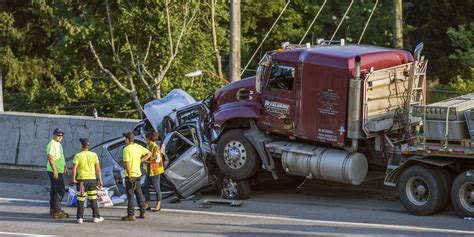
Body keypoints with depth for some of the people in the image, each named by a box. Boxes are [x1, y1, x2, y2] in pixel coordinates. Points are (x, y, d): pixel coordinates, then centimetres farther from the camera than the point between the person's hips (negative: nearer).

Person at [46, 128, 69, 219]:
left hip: (59, 171, 10)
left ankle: (53, 210, 22)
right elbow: (50, 158, -24)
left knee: (55, 190, 15)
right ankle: (56, 211, -13)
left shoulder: (58, 144, 16)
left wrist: (65, 167, 28)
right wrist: (55, 170, -27)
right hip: (55, 171, -10)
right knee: (60, 191, -12)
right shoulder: (52, 145, -17)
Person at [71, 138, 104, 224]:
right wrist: (100, 180, 6)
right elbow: (98, 169, 2)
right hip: (92, 179, 2)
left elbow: (74, 168, -17)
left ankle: (80, 218, 2)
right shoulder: (94, 155, 1)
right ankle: (96, 217, 11)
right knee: (93, 200, 11)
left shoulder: (78, 156, -6)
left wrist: (73, 179, -15)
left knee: (80, 200, 4)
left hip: (81, 180, -2)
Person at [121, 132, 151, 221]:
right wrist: (140, 161, 10)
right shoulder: (138, 147, 5)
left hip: (130, 175, -7)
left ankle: (131, 215, -2)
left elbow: (126, 163, -24)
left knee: (130, 195, -3)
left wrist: (129, 175, -18)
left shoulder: (127, 149, -17)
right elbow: (149, 153, 14)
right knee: (139, 194, 16)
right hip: (138, 174, 7)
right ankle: (142, 213, 21)